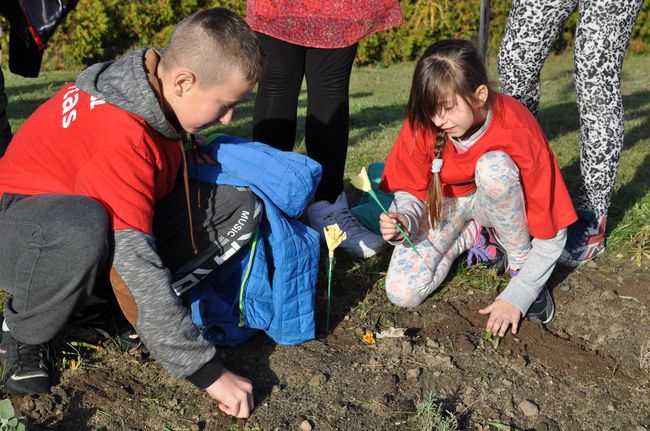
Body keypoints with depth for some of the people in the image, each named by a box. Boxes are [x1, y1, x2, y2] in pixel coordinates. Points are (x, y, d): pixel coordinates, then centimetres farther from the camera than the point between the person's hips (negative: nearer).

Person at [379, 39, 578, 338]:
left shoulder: (517, 130, -30)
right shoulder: (422, 124, -24)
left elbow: (552, 233, -25)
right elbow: (410, 191, -10)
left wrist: (517, 296, -27)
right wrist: (403, 221, -34)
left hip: (497, 201, -2)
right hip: (445, 202, 2)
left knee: (494, 166, -38)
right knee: (402, 293, -22)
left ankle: (521, 260, -13)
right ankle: (474, 235, 3)